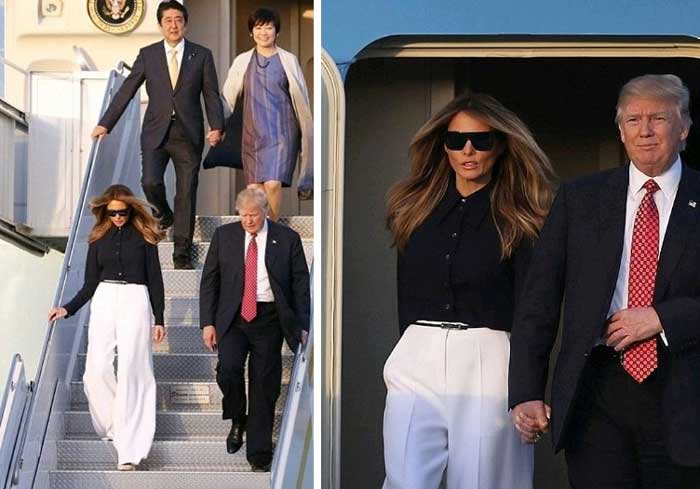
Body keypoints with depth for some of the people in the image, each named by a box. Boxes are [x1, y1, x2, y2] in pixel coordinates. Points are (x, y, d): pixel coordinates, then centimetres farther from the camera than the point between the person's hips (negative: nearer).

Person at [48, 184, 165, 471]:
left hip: (135, 302, -3)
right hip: (103, 301, 3)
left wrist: (159, 320, 1)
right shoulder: (99, 238, 11)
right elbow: (90, 283, 14)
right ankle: (112, 427, 11)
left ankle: (129, 447, -10)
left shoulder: (144, 236, 4)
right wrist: (68, 309, 2)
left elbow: (155, 279, 5)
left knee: (130, 373, -9)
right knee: (96, 371, -10)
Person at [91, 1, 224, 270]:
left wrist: (216, 126, -11)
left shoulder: (202, 55, 5)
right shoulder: (147, 55, 7)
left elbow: (212, 95, 4)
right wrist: (105, 124, 1)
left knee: (186, 194, 0)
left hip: (189, 134, 0)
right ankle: (164, 213, 19)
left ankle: (182, 254, 8)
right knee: (150, 182, -16)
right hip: (156, 133, 0)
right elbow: (126, 90, 7)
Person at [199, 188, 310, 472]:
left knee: (264, 385, 0)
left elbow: (301, 285, 5)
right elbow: (209, 281, 8)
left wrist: (303, 326, 0)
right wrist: (208, 322, 0)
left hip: (269, 319, 0)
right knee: (228, 368, -22)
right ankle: (237, 421, 7)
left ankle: (259, 456, 9)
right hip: (233, 318, 1)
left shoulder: (287, 239, 3)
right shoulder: (224, 236, 6)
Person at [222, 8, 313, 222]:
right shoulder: (242, 61, 8)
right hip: (253, 134, 3)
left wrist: (307, 131, 8)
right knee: (254, 189, -1)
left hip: (281, 133, -2)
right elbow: (227, 97, 12)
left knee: (272, 184, -19)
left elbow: (301, 100, 7)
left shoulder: (288, 60, 4)